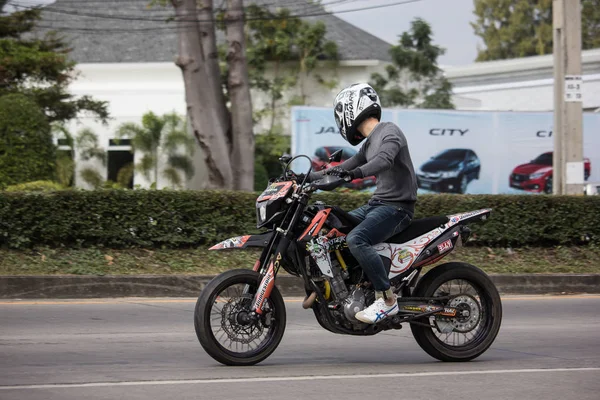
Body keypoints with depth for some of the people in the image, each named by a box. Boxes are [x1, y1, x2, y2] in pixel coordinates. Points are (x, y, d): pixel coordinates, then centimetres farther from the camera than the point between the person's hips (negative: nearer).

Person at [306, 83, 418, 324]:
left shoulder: (389, 132, -10)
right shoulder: (370, 143, 20)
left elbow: (384, 159, -29)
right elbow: (345, 169, 28)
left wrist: (355, 173, -44)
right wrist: (308, 178, 23)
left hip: (397, 207, -10)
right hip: (376, 204, 10)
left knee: (356, 240, -30)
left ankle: (387, 301, -25)